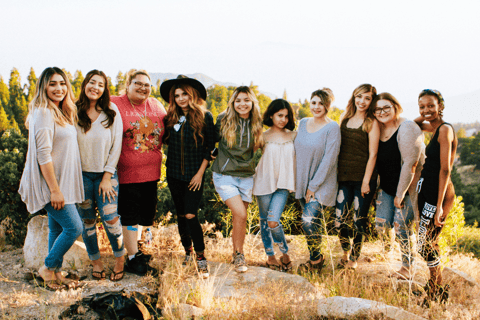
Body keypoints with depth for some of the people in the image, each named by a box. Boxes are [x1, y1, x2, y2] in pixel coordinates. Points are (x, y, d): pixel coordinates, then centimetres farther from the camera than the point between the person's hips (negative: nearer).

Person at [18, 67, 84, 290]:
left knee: (58, 228, 13)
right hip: (50, 183, -9)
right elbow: (43, 155, -20)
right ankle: (48, 268, 7)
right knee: (74, 227, -8)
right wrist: (54, 189, -22)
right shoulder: (43, 113, -16)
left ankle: (56, 274, 23)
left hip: (62, 182, 9)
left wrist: (60, 187, 14)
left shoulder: (61, 113, 13)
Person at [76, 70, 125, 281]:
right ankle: (95, 261, 24)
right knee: (87, 220, 7)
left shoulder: (111, 112, -2)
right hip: (81, 174, 1)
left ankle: (120, 259, 13)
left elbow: (116, 146, -2)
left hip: (106, 174, -1)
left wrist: (107, 177, -5)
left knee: (110, 218, -8)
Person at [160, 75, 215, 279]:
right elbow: (166, 141, 16)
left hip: (194, 175, -4)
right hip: (174, 174, 4)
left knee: (190, 215, -13)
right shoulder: (171, 118, 4)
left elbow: (210, 147, -4)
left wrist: (200, 172, -7)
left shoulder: (205, 117, -6)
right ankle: (187, 252, 28)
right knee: (181, 215, 12)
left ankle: (201, 257, -1)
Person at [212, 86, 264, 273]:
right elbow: (214, 139, 8)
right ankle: (239, 255, 1)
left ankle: (236, 254, 26)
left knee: (239, 218, 8)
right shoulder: (224, 120, -7)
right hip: (225, 175, -3)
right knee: (240, 215, -16)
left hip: (246, 176, 3)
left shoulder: (256, 124, 2)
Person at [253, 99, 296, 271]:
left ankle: (285, 253, 9)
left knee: (273, 221, -13)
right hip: (264, 183, 0)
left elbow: (295, 159, 9)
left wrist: (292, 182, 6)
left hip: (282, 185, 0)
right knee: (264, 220, 9)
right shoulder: (264, 136, -1)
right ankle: (270, 255, 26)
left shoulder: (293, 136, 4)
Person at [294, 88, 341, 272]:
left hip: (322, 183, -5)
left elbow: (329, 159, -14)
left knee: (309, 220, -16)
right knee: (314, 222, 10)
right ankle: (317, 258, 24)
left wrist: (313, 186, -14)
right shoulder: (303, 123, 7)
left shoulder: (332, 128, -11)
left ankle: (316, 259, 4)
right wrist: (294, 179, 9)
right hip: (302, 181, 5)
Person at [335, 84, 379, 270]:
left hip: (363, 178, -4)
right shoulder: (345, 119, 10)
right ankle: (346, 253, 26)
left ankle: (354, 260, 19)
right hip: (344, 177, 4)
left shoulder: (371, 123, -3)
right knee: (340, 221, 2)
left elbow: (372, 154, -7)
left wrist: (366, 181, -12)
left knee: (359, 221, 3)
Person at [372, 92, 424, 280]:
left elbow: (410, 164, -21)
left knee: (401, 227, -5)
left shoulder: (407, 129, -18)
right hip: (386, 187, 6)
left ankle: (407, 268, 14)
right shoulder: (378, 130, 4)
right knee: (381, 226, -1)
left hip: (408, 187, -6)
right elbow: (376, 160, 13)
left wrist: (400, 194, -18)